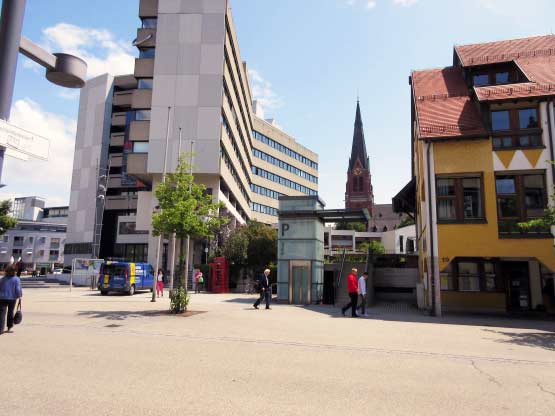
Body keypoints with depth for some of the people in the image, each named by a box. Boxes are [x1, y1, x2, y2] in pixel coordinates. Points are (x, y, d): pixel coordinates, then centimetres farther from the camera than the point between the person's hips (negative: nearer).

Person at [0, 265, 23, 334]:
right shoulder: (16, 279, -8)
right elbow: (18, 289, -11)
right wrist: (20, 295, 7)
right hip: (12, 298, 0)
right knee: (10, 313, 16)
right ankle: (9, 327, 26)